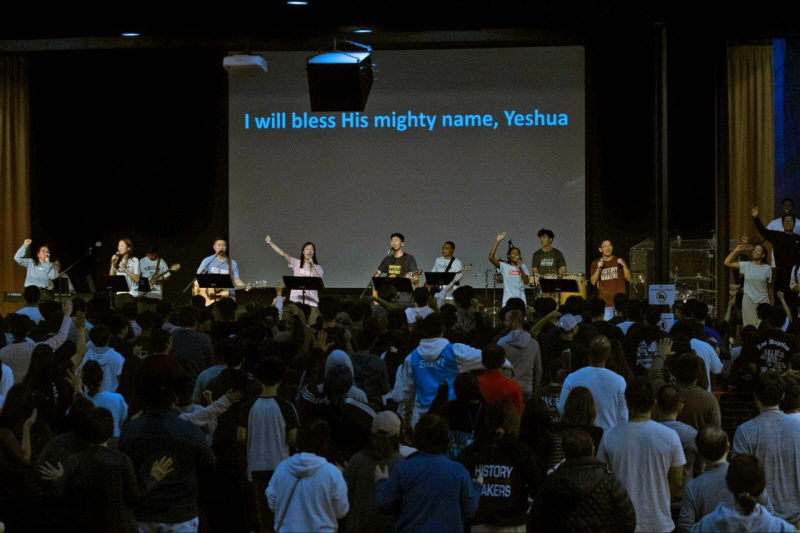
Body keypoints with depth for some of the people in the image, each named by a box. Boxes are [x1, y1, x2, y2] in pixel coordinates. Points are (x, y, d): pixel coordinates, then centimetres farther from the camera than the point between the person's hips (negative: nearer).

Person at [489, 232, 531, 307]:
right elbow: (491, 257, -11)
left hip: (520, 300, 1)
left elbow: (527, 282, -4)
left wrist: (520, 268, -12)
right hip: (507, 301, -1)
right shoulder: (504, 266, 2)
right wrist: (497, 242, -16)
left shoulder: (523, 267, 7)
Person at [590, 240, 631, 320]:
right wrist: (598, 268, -11)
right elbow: (593, 282, 2)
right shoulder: (595, 263, 9)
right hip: (605, 302, 0)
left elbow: (628, 278, 5)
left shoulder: (619, 261, 9)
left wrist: (624, 265, -9)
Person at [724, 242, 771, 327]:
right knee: (750, 326, 1)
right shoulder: (746, 265, 2)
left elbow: (769, 287, 5)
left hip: (763, 300, 0)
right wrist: (736, 251, -4)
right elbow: (727, 262, -1)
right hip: (748, 300, 0)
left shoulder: (767, 268, 1)